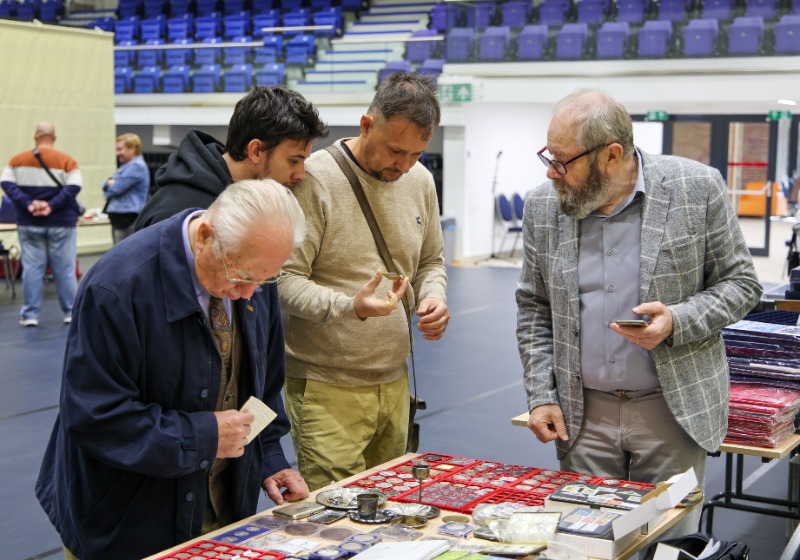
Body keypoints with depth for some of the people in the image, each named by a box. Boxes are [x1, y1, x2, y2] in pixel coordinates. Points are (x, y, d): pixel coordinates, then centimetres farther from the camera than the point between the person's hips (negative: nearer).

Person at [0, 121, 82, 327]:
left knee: (32, 268, 5)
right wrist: (51, 206, -18)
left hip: (29, 224, 2)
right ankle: (71, 312, 11)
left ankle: (30, 314, 6)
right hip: (61, 223, -2)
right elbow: (74, 187, -16)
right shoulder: (66, 161, -4)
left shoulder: (18, 159, 4)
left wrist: (28, 204, -14)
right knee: (64, 269, 5)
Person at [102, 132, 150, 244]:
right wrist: (110, 182, -6)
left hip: (129, 219, -10)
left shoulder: (137, 166, -13)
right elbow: (109, 184, 17)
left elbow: (116, 189, -16)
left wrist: (109, 184, 7)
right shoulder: (125, 166, 19)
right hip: (119, 218, 10)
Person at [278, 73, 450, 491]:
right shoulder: (315, 179, -14)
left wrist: (432, 297, 0)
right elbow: (285, 279, -16)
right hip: (326, 387, -6)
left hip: (394, 380, 7)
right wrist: (350, 306, -30)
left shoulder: (420, 181, 9)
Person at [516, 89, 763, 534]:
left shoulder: (697, 188, -10)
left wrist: (676, 322, -19)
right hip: (582, 413, 3)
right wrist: (541, 394, 0)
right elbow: (533, 307, 9)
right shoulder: (544, 205, -1)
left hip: (675, 410, -2)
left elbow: (741, 283, -2)